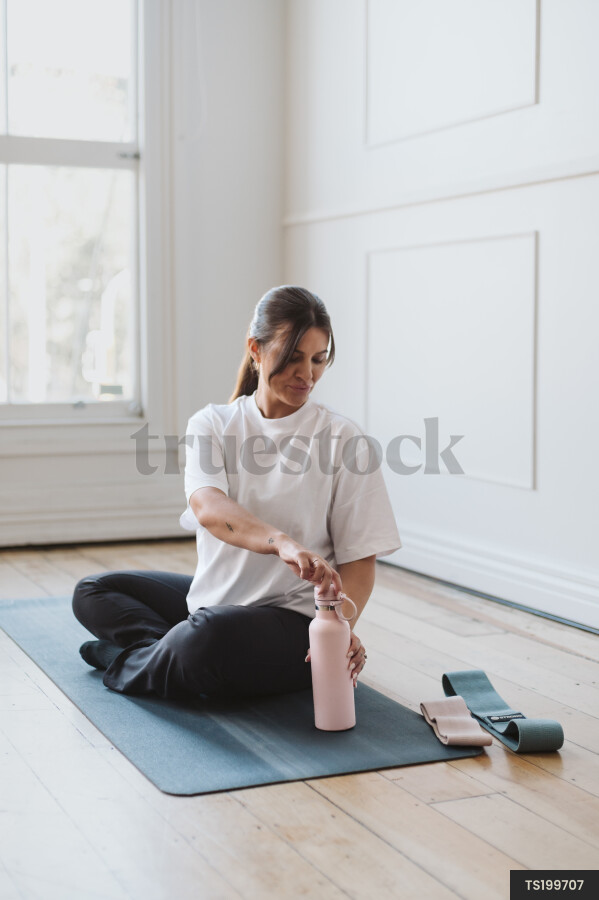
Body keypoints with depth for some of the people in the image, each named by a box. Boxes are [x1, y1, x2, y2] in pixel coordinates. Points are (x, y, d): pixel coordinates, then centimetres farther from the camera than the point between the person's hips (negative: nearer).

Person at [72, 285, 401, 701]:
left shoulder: (343, 438, -7)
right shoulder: (212, 424, 0)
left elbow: (360, 557, -6)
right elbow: (208, 507, -21)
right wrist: (283, 542, -42)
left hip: (296, 619, -5)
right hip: (216, 596, 5)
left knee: (209, 634, -33)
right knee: (93, 591, 10)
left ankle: (128, 661, -1)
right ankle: (172, 654, -12)